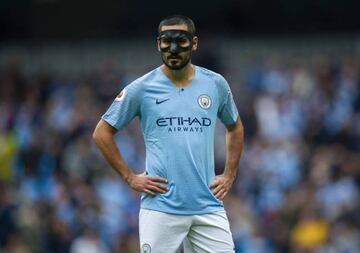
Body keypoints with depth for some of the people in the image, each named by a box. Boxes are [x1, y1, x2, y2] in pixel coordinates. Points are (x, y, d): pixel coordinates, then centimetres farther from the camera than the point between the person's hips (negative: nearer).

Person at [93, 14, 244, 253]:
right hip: (161, 205, -2)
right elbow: (102, 133, 7)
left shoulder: (216, 84, 8)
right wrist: (130, 177, 1)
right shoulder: (141, 88, 0)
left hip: (208, 205, 3)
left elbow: (235, 127, 25)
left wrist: (229, 175, 15)